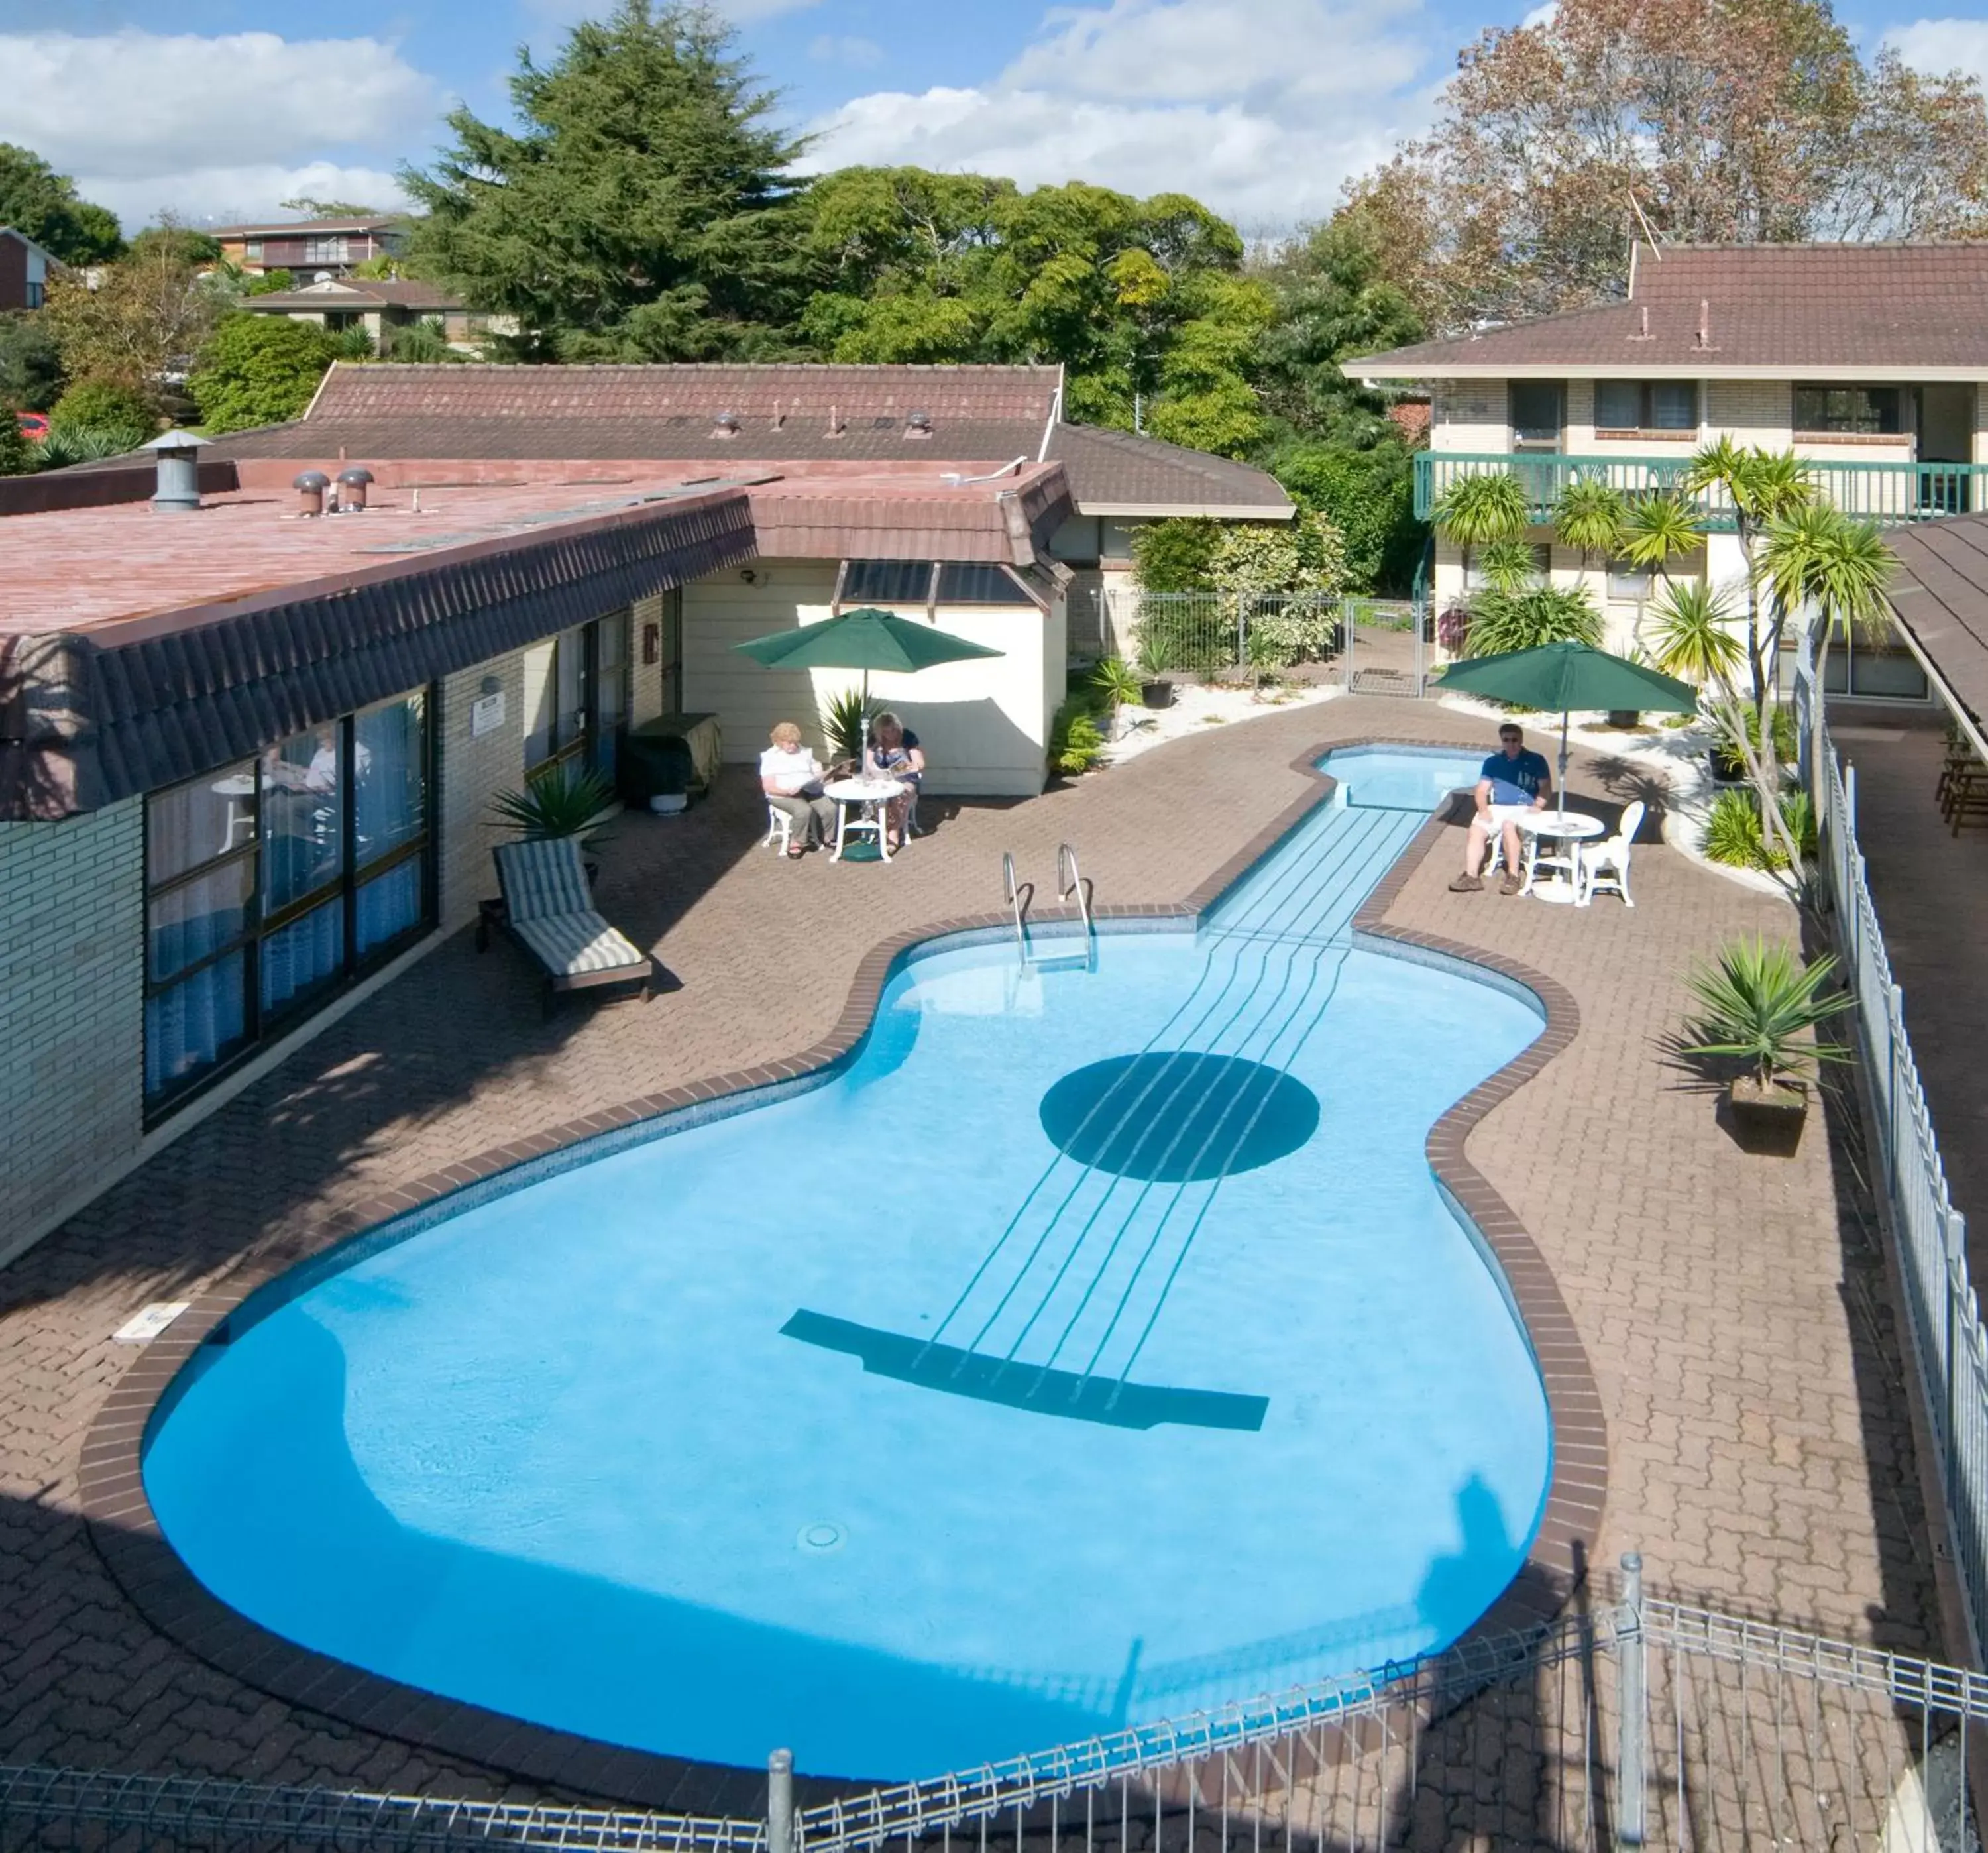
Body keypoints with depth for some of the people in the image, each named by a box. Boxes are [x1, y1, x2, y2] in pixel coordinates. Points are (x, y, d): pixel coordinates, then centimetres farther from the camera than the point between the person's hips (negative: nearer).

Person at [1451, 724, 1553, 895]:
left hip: (1524, 809, -3)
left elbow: (1546, 789, 0)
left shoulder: (1536, 761, 5)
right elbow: (1482, 790, 10)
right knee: (1476, 830, -25)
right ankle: (1471, 876, -32)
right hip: (1496, 808, 3)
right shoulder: (1492, 762, 15)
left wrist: (1536, 808, -19)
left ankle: (1513, 876, -33)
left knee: (1509, 826, -36)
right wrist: (1483, 809, -10)